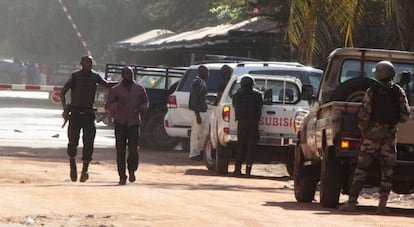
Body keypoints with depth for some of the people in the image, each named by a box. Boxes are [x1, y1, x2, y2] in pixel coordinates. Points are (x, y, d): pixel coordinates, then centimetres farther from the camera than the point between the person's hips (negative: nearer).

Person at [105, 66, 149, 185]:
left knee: (133, 149, -12)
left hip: (134, 123, 0)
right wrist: (117, 105, -18)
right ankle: (122, 176, 4)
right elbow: (108, 106, 3)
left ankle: (132, 171, 13)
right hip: (120, 123, 0)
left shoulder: (139, 89, 8)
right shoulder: (115, 90, 4)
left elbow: (145, 103, 19)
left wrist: (141, 108, -4)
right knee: (120, 151, -3)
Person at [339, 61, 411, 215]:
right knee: (387, 171, 5)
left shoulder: (372, 92, -5)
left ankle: (352, 202, 2)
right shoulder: (399, 92, 1)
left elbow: (364, 115, -8)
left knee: (361, 170, 4)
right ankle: (382, 205, -2)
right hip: (390, 137, 2)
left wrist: (363, 131, 7)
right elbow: (405, 115, 1)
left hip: (372, 134, -2)